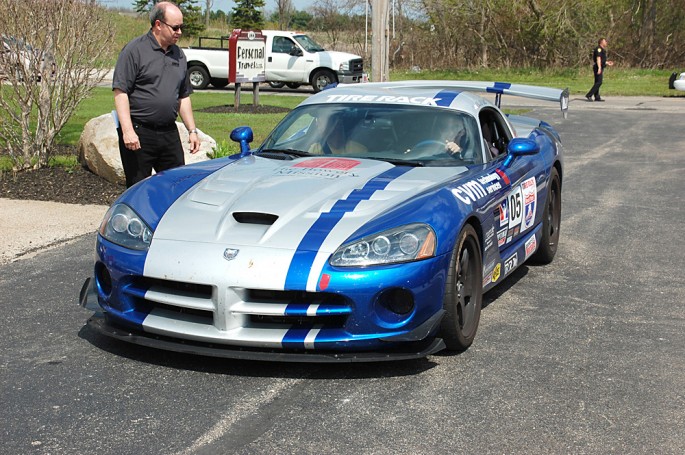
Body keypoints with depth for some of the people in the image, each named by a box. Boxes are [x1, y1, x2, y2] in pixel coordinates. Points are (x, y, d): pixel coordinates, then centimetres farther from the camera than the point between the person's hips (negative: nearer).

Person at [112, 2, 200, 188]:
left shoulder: (178, 55, 15)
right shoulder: (135, 50, -7)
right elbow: (120, 92, -12)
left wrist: (192, 130, 14)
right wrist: (128, 131, -21)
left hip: (169, 132, 6)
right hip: (139, 134, -6)